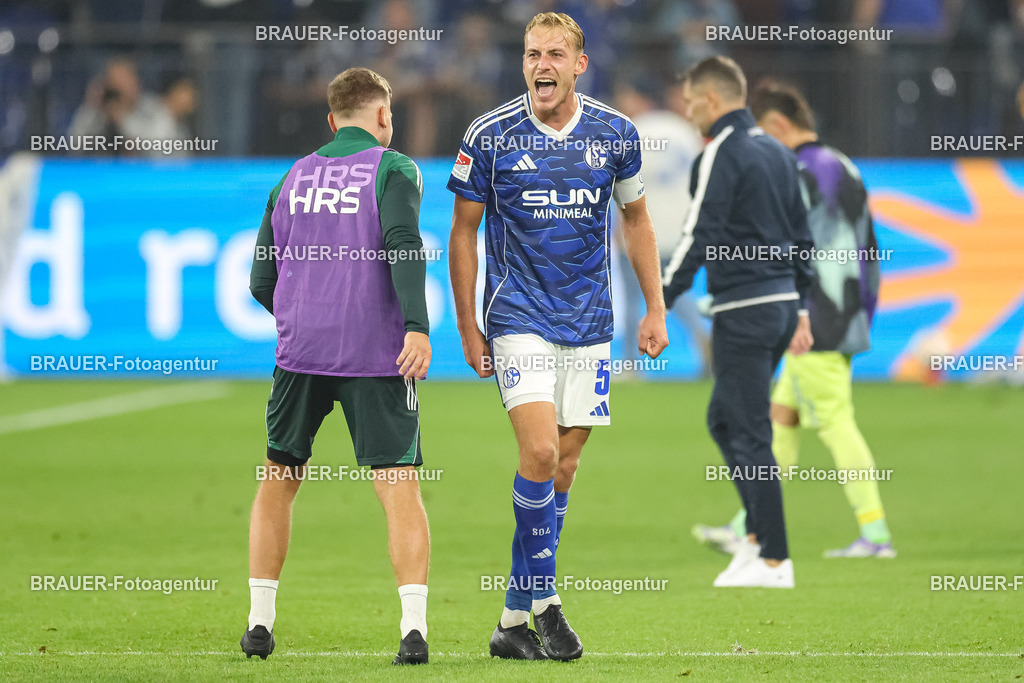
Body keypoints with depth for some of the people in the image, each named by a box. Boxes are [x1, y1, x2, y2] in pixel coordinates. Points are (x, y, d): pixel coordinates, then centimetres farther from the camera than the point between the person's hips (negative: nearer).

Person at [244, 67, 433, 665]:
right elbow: (403, 245, -17)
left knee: (278, 481, 17)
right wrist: (418, 326, -24)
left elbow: (262, 282, 15)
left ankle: (260, 621, 14)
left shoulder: (292, 179, 15)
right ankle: (414, 626, -17)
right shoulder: (392, 168, 1)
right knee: (401, 489, -4)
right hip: (376, 357, -4)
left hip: (301, 348, 4)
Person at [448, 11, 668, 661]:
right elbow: (464, 231, 2)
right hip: (518, 316, -3)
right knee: (540, 451, -20)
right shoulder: (490, 136, -7)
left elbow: (636, 219, 14)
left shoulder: (615, 133, 0)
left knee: (563, 467, 4)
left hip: (589, 322, 3)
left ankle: (514, 621, 12)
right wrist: (467, 326, 0)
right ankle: (546, 599, -6)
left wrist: (656, 309, 9)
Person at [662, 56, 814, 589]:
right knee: (722, 420, 19)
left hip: (743, 312, -9)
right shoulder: (777, 153, 16)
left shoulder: (720, 155, -11)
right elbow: (801, 236, 19)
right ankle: (757, 536, 14)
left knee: (750, 434, -5)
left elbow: (699, 238, -16)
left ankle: (774, 561, -4)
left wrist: (659, 306, -14)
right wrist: (801, 311, 22)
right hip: (781, 304, 9)